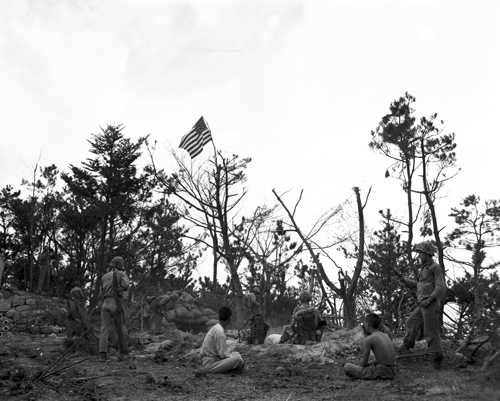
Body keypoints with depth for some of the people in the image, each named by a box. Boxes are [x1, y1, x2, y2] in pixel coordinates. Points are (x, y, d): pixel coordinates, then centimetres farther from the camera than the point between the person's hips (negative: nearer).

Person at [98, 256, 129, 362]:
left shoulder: (104, 277, 22)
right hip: (116, 303, -3)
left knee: (104, 329, -3)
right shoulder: (121, 274, 7)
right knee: (119, 328, 10)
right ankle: (123, 351, 20)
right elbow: (125, 286, -12)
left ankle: (102, 353, -17)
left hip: (105, 304, 3)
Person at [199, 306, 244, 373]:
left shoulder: (215, 328, 9)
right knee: (238, 359, -23)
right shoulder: (219, 331, -20)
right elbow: (222, 354, -21)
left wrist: (230, 356, 8)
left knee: (236, 354, 16)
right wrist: (232, 357, -5)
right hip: (210, 364, -10)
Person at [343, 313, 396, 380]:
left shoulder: (368, 339, -12)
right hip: (391, 373, 8)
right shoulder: (386, 336, 10)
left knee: (347, 366, 0)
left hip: (380, 373, -8)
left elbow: (364, 362, -5)